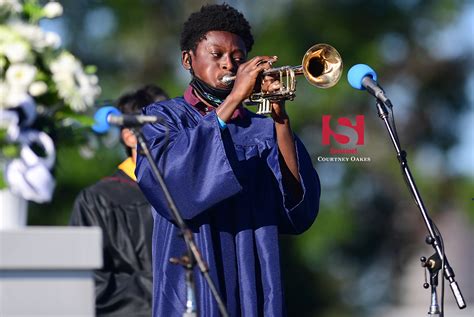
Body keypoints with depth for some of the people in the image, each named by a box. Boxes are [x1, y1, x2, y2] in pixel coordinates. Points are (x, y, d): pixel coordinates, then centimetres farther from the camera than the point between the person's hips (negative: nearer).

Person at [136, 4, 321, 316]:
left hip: (255, 288, 2)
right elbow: (163, 177, -16)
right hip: (192, 287, -2)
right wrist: (233, 100, -17)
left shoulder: (262, 129, 11)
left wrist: (280, 119, -11)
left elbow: (299, 208, -2)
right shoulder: (164, 117, 6)